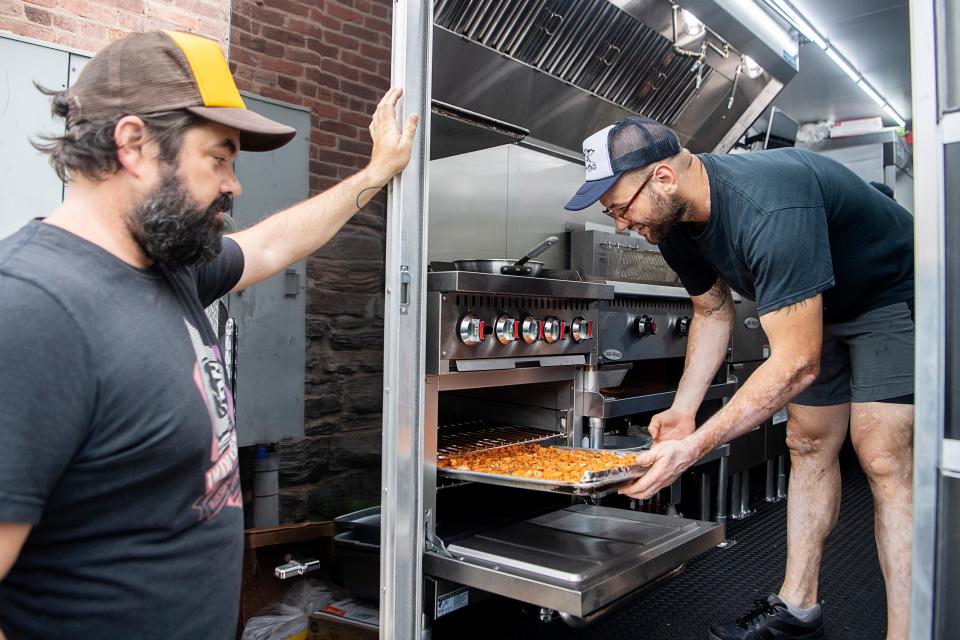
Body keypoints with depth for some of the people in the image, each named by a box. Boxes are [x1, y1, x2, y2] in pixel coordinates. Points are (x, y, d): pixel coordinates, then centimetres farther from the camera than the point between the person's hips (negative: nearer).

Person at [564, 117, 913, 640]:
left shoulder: (770, 209, -40)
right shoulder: (673, 222, -12)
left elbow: (796, 365, -40)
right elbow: (713, 312, 2)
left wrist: (695, 446, -40)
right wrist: (683, 409, -8)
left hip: (894, 296, -7)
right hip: (819, 307, 8)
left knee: (882, 457, -16)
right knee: (808, 445, 8)